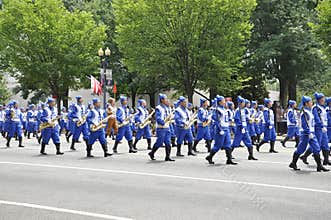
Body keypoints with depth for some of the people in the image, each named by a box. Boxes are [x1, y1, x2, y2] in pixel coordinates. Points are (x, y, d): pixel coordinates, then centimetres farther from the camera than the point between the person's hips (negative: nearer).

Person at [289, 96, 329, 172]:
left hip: (312, 133, 9)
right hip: (306, 134, -9)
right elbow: (304, 125, -21)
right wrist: (309, 133, -23)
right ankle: (293, 164, 16)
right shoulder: (304, 113, -15)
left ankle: (319, 166, 2)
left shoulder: (310, 111, 13)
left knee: (316, 149, 2)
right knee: (301, 149, 2)